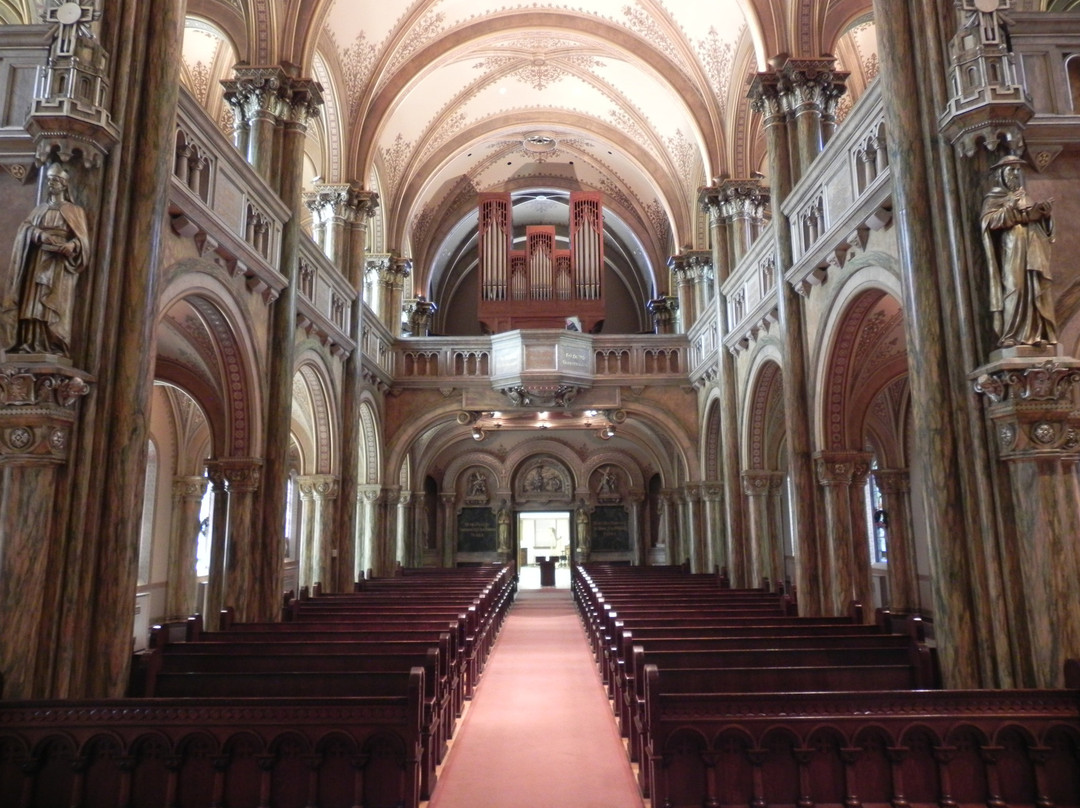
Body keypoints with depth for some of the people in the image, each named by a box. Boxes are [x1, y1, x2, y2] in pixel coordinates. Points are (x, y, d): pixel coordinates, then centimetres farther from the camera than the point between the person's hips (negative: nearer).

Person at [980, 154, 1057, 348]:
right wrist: (1010, 208, -19)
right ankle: (1010, 336, -15)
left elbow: (1038, 221, 24)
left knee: (1036, 291, -1)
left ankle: (1035, 334, -2)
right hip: (1012, 251, -6)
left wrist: (1044, 212, 3)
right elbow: (989, 221, -10)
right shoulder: (994, 197, 6)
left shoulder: (1025, 197, 25)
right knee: (1014, 290, -14)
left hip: (1033, 252, 6)